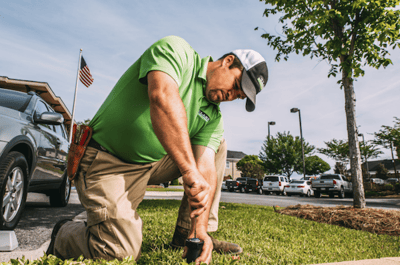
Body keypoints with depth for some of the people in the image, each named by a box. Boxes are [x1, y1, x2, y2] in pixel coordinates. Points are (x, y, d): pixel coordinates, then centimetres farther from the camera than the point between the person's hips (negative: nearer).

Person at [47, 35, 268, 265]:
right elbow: (162, 97, -34)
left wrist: (200, 229, -17)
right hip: (107, 161, -6)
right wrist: (190, 172, -39)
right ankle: (64, 234, 17)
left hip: (153, 163, 7)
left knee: (217, 144, 3)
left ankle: (187, 235, 7)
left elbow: (206, 168, -6)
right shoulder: (176, 50, -13)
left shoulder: (213, 116, 3)